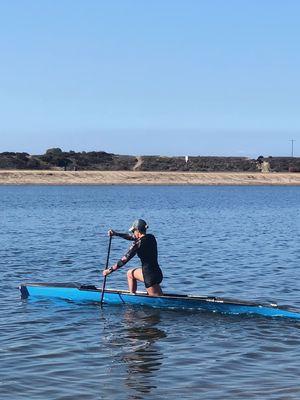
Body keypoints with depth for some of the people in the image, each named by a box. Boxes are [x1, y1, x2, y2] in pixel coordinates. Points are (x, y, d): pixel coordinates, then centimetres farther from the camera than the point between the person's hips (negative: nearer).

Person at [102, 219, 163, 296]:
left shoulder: (138, 243, -18)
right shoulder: (151, 237, 6)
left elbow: (124, 260, -15)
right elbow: (131, 237, 21)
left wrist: (110, 270, -6)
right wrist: (116, 234, 23)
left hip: (150, 275, -9)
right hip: (157, 272, 9)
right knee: (130, 273, 27)